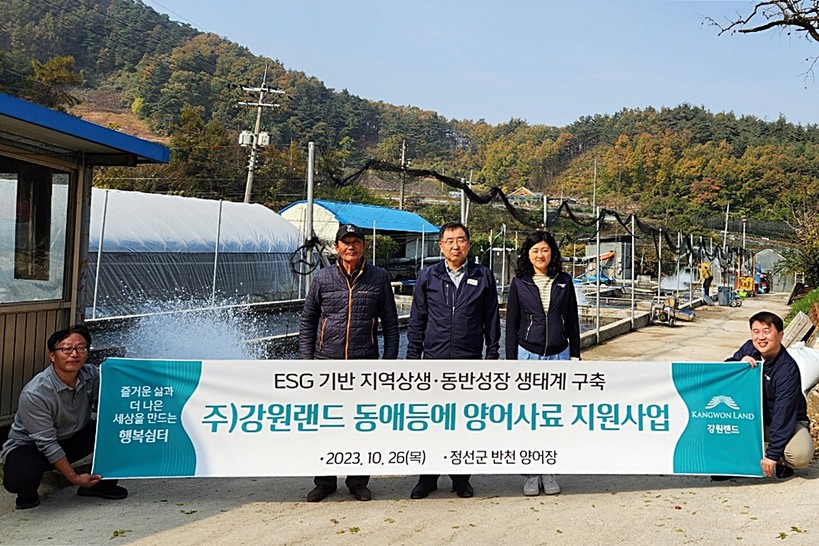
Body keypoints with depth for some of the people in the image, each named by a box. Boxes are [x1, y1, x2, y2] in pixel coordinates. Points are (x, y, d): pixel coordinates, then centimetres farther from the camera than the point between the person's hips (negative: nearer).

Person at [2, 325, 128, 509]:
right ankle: (27, 492, 2)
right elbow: (47, 443, -24)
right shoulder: (34, 394, -28)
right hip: (30, 445, -4)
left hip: (72, 439, 5)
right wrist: (75, 478, -22)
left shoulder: (92, 375, -14)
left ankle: (102, 482, -2)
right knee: (19, 478, -37)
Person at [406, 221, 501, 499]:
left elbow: (491, 320, 8)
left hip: (470, 362, 0)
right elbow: (417, 320, 7)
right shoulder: (428, 276, 4)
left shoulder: (483, 276, 4)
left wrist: (492, 356, 4)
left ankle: (460, 477, 24)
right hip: (434, 360, 0)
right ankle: (428, 478, 19)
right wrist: (413, 358, 4)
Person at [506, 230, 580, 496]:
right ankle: (530, 474, 12)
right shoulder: (519, 283, 0)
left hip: (558, 356, 2)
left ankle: (548, 472, 18)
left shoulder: (564, 282, 4)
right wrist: (511, 360, -2)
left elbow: (572, 321, 9)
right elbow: (511, 324, 1)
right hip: (528, 355, -1)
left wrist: (575, 354, 6)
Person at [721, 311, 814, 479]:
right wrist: (739, 364, -25)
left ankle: (780, 460, 5)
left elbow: (784, 414, -26)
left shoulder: (788, 369, -25)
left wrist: (772, 454, -28)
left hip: (790, 422, -4)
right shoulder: (749, 349, -9)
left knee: (801, 455, -34)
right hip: (753, 418, 5)